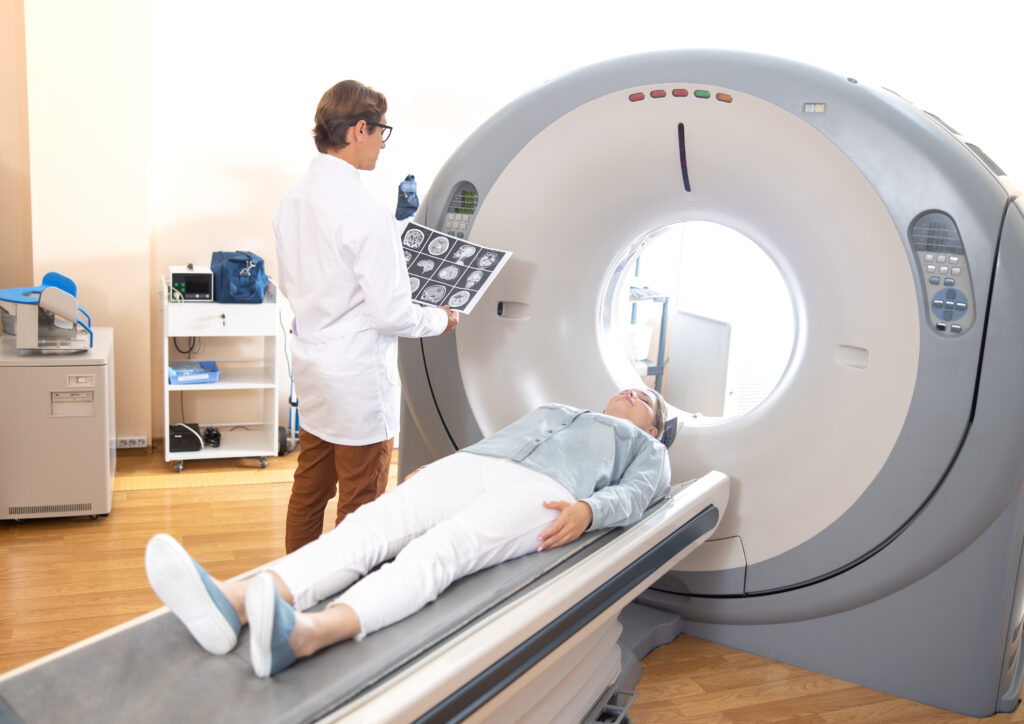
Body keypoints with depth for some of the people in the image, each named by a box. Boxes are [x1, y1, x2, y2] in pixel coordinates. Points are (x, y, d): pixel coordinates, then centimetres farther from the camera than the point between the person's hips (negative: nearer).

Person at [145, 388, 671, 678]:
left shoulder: (646, 449, 30)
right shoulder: (552, 410, 43)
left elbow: (634, 494, 8)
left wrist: (588, 510, -15)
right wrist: (428, 471, 15)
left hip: (541, 490, -5)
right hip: (471, 463, 5)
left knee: (439, 550, -35)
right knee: (369, 526, -24)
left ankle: (305, 634, -61)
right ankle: (233, 604, -46)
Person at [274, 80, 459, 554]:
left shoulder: (292, 201, 4)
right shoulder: (366, 213, -22)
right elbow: (390, 313, -21)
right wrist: (441, 319, -3)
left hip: (310, 365, 9)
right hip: (357, 377, -9)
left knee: (308, 489, 21)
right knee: (360, 505, 6)